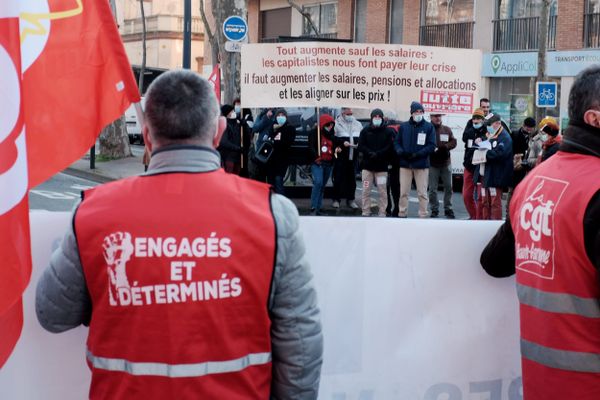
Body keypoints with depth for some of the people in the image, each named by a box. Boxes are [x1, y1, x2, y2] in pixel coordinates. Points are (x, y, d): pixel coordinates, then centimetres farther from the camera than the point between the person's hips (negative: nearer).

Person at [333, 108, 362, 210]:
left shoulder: (358, 125, 15)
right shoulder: (337, 124, -2)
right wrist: (342, 142, -19)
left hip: (353, 156, 4)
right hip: (341, 155, -4)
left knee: (352, 178, 7)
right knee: (338, 178, -3)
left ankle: (350, 199, 15)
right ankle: (336, 199, 5)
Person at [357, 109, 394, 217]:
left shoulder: (388, 132, 3)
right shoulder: (365, 131, 7)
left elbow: (389, 147, -6)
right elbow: (361, 146, -1)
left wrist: (377, 154, -18)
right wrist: (370, 153, -17)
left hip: (382, 166, -1)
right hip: (367, 165, 1)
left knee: (383, 191, -1)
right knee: (366, 191, 4)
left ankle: (382, 213, 5)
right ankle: (365, 213, 10)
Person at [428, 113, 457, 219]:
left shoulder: (447, 130, 9)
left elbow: (453, 142, 4)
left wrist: (444, 147, -13)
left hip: (446, 163, 3)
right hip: (432, 164, -3)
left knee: (448, 187, 7)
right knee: (432, 189, 1)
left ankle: (448, 209, 18)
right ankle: (434, 210, 11)